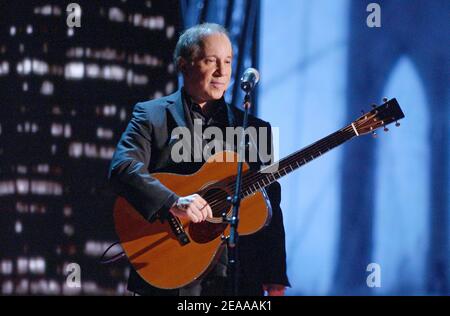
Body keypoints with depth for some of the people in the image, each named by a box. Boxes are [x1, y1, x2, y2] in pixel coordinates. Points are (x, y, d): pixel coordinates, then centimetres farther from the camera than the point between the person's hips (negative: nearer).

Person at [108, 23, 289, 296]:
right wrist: (173, 202, -28)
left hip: (237, 273, 3)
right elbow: (122, 167, -13)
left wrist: (275, 278, -2)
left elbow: (270, 210, 8)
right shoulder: (151, 115, 4)